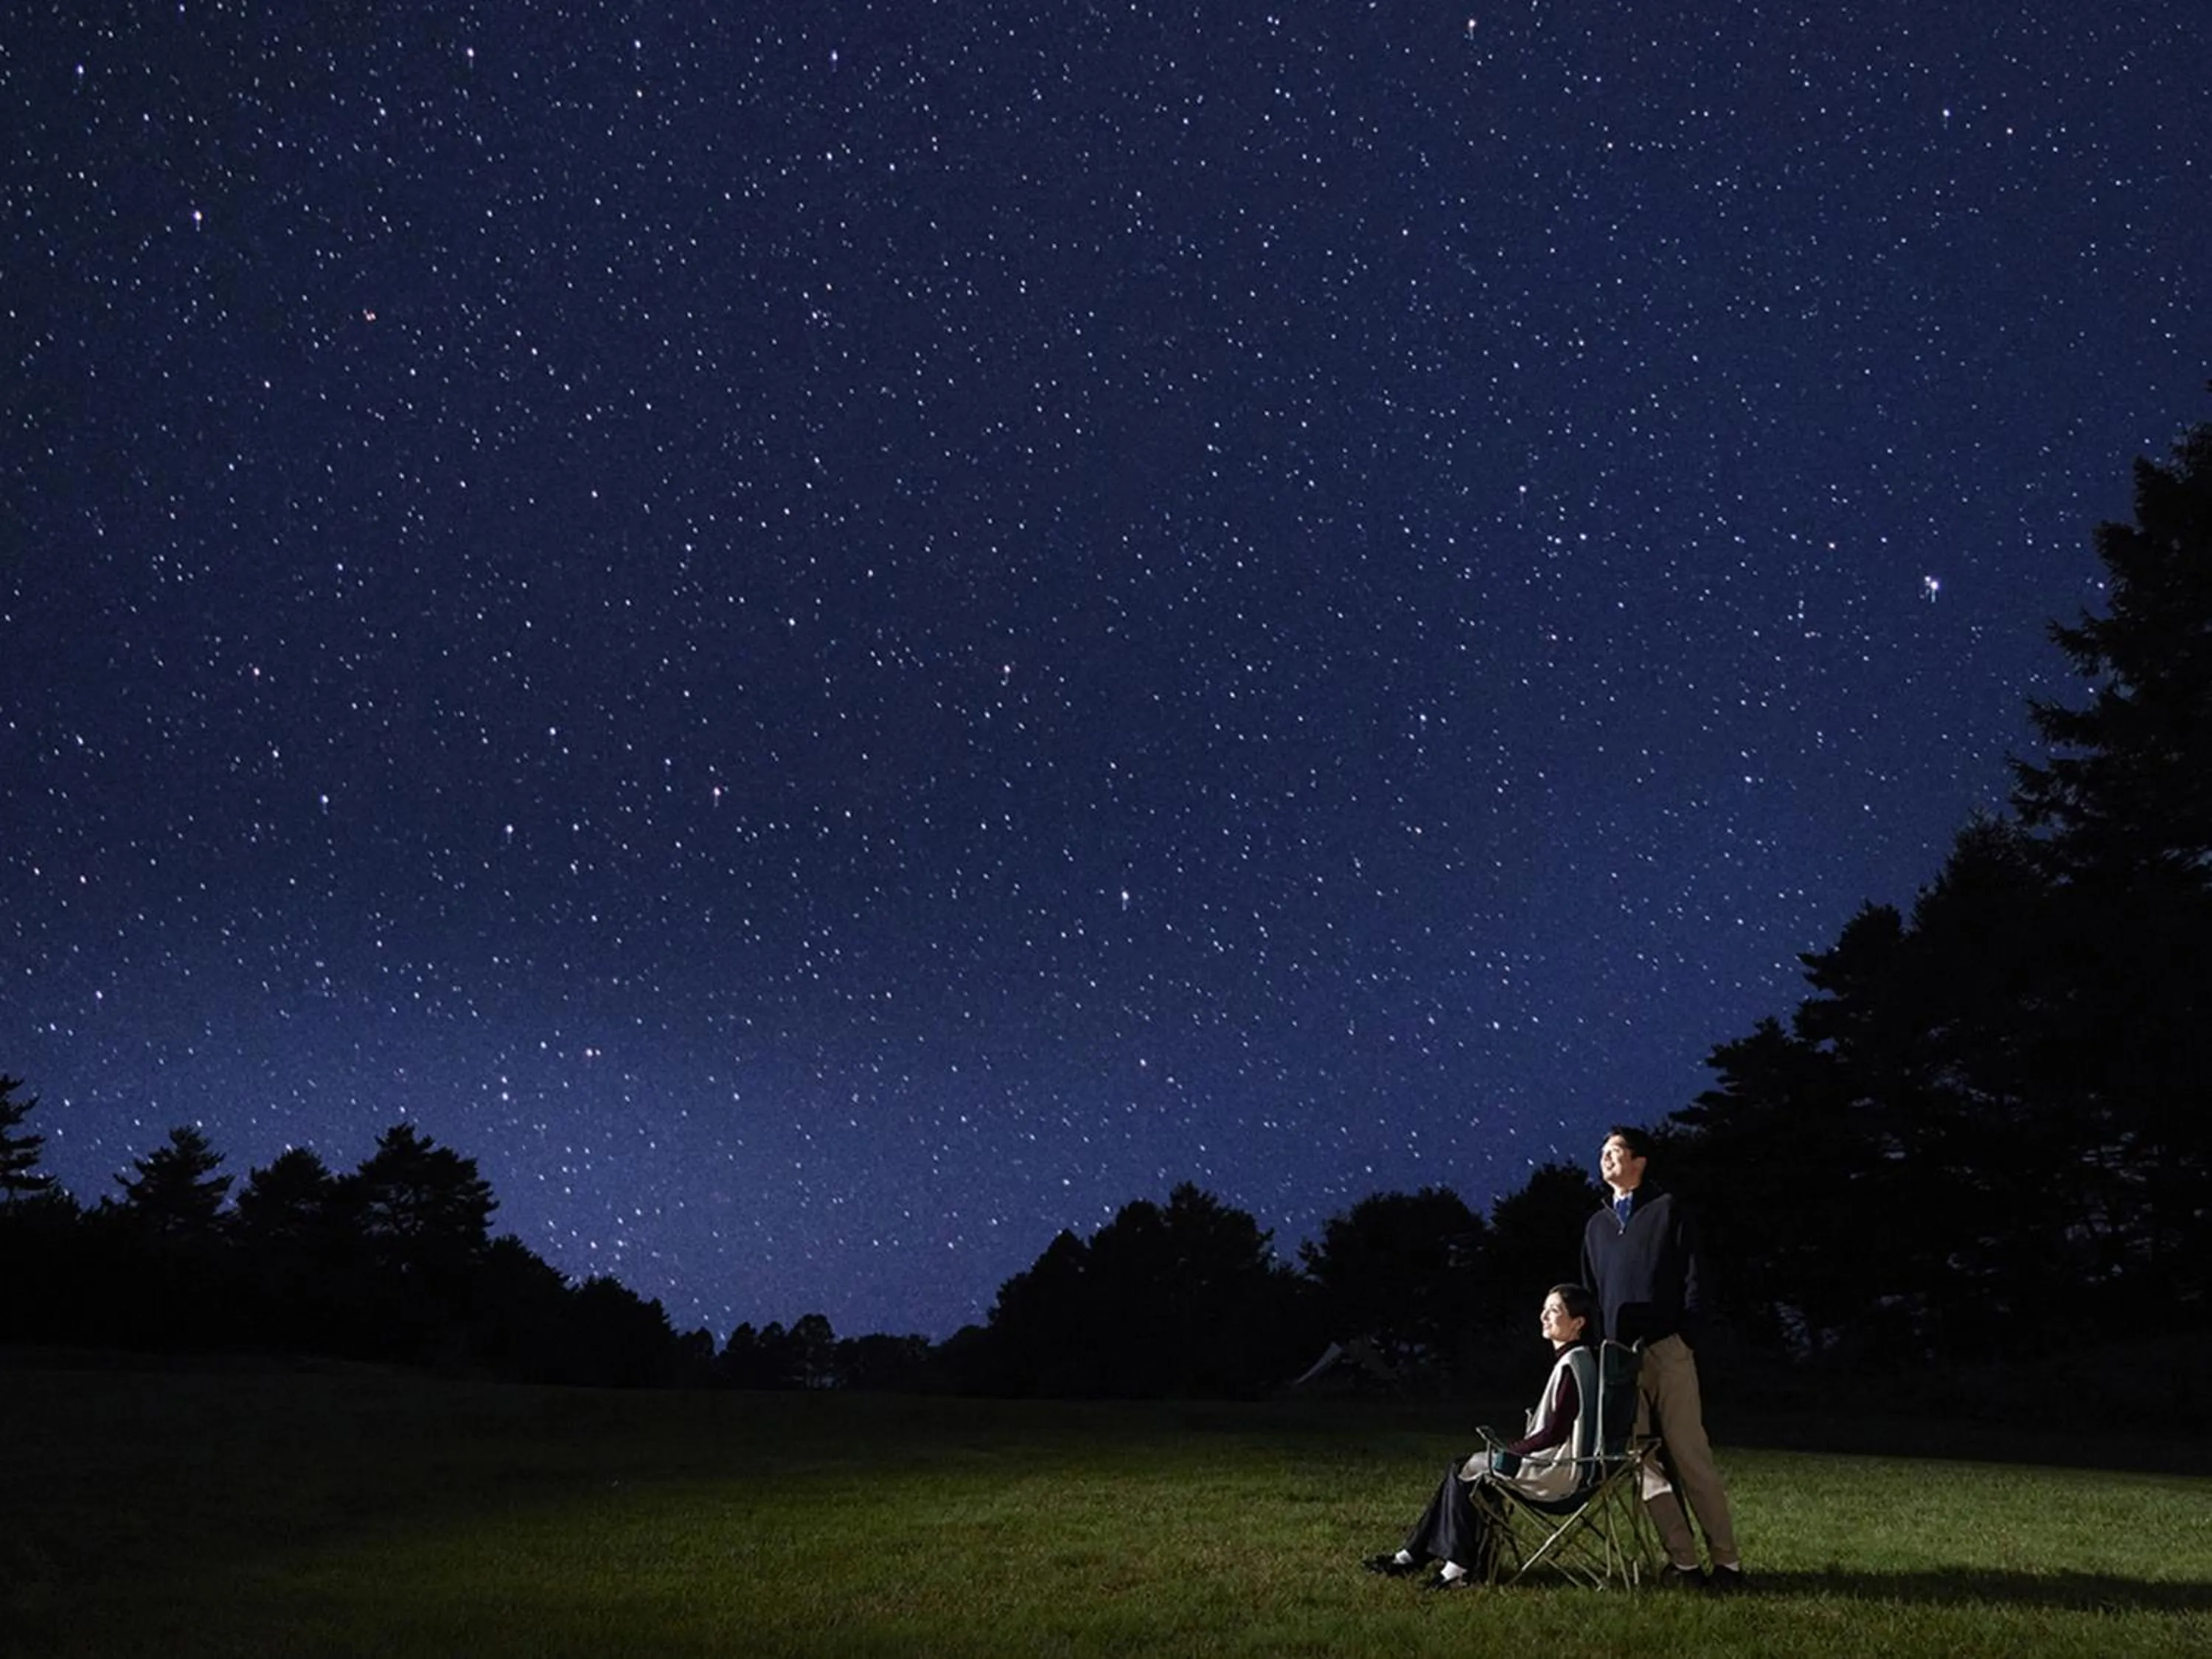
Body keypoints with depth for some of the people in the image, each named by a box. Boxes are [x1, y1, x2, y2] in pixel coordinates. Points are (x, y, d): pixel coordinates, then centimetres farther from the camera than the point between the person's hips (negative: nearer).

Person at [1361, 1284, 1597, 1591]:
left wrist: (1510, 1453, -11)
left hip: (1557, 1471, -10)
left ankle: (1462, 1567, -1)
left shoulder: (1572, 1365, -17)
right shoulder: (1567, 1361, 14)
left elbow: (1555, 1432, -20)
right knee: (1461, 1467, 4)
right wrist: (1514, 1450, 8)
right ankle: (1412, 1557, 6)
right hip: (1547, 1460, 10)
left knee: (1465, 1473, -9)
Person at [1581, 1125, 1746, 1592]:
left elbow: (1694, 1276, -2)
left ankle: (1726, 1561, 0)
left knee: (1691, 1457, -6)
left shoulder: (1667, 1209, 4)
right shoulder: (1597, 1225, 19)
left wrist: (1685, 1335, -11)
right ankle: (1683, 1561, 6)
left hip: (1666, 1350, -5)